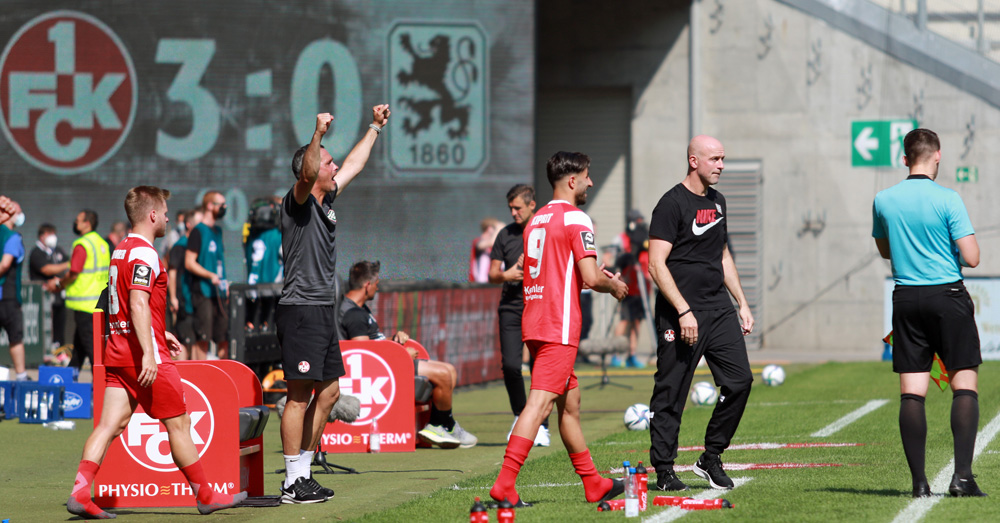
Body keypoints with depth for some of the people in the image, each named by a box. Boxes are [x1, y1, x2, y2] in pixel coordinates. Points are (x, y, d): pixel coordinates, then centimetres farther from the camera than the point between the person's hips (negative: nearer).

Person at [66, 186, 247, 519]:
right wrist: (148, 353, -28)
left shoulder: (121, 251, 17)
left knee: (111, 423, 2)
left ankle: (80, 493, -11)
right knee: (178, 422, 1)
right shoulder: (145, 254, -13)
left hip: (118, 351, 9)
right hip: (145, 354, -9)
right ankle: (205, 496, 10)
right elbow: (138, 304, -24)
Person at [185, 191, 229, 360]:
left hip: (218, 292, 8)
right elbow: (189, 263, -13)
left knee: (224, 336, 8)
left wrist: (224, 282, 14)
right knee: (203, 338, -7)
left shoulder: (217, 231, 17)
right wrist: (211, 276, -23)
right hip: (203, 292, -8)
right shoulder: (198, 232, -7)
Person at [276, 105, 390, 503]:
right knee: (299, 396, -9)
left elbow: (353, 165, 31)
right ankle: (292, 483, -7)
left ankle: (303, 472, 18)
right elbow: (307, 174, -32)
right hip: (301, 310, -10)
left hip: (324, 312, 10)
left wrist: (375, 128, 38)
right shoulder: (298, 202, -9)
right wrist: (318, 135, -45)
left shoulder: (326, 201, 16)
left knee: (328, 392, 12)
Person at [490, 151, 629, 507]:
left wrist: (594, 274, 25)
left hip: (534, 323, 9)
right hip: (559, 327, -9)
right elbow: (590, 279, -16)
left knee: (570, 401, 16)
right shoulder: (575, 219, -10)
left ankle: (594, 484, 25)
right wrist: (613, 286, 5)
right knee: (539, 404, -13)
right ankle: (504, 484, -21)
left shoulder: (536, 220, 16)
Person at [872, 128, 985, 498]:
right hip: (948, 296, -3)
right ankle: (962, 475, -10)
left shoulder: (883, 201, 3)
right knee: (965, 385, 1)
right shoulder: (947, 200, -10)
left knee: (911, 392, 3)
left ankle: (919, 481, -1)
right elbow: (971, 258, -12)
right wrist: (954, 254, 8)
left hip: (906, 300, 4)